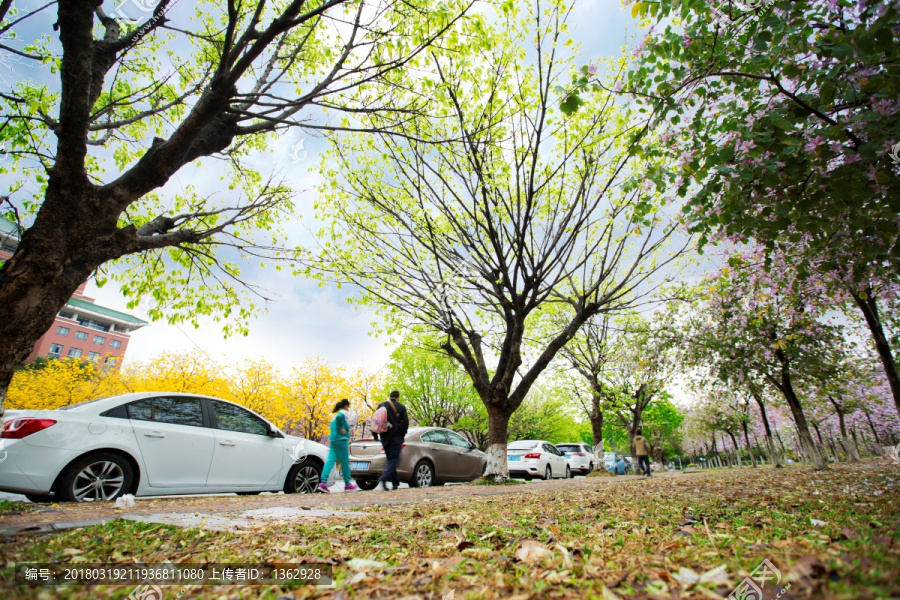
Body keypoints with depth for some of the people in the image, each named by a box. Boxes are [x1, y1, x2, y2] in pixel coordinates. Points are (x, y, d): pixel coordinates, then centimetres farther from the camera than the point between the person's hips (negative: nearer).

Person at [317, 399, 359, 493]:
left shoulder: (336, 414, 19)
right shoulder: (344, 412, -6)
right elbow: (339, 417, -27)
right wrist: (343, 428, -18)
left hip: (332, 440, 8)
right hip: (341, 440, -8)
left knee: (330, 460, 0)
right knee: (345, 462, 3)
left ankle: (323, 483, -12)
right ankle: (347, 484, 13)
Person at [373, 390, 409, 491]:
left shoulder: (381, 405, 8)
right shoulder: (401, 407, 0)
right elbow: (405, 422, -6)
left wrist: (376, 435, 13)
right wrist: (402, 435, 4)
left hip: (384, 437, 4)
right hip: (396, 436, -3)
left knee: (390, 459, 14)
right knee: (393, 459, -1)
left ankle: (396, 483, 15)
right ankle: (383, 479, -21)